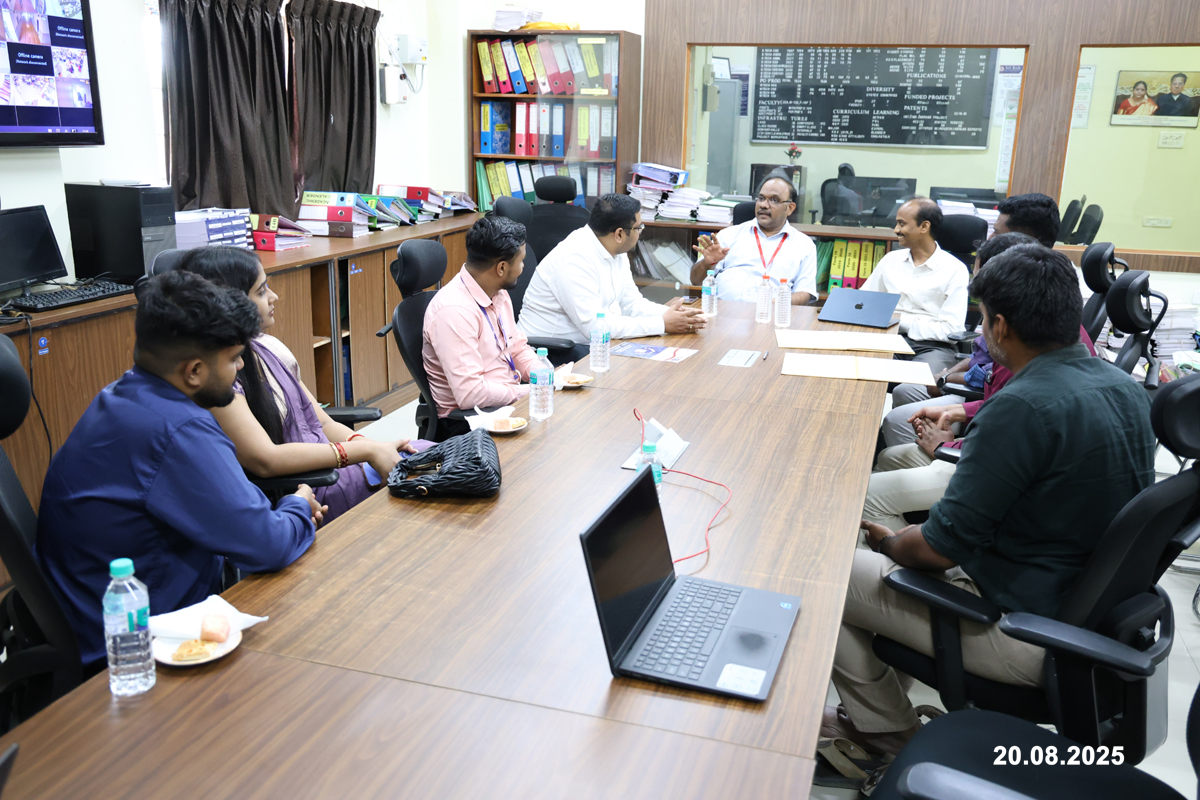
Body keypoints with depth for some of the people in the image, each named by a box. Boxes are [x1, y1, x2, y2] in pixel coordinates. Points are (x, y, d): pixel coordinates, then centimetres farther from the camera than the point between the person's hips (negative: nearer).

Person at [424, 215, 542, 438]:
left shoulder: (498, 294, 7)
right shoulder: (454, 310, -22)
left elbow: (519, 350, 17)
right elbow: (469, 394, -27)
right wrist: (532, 393, -19)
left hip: (508, 401, 9)